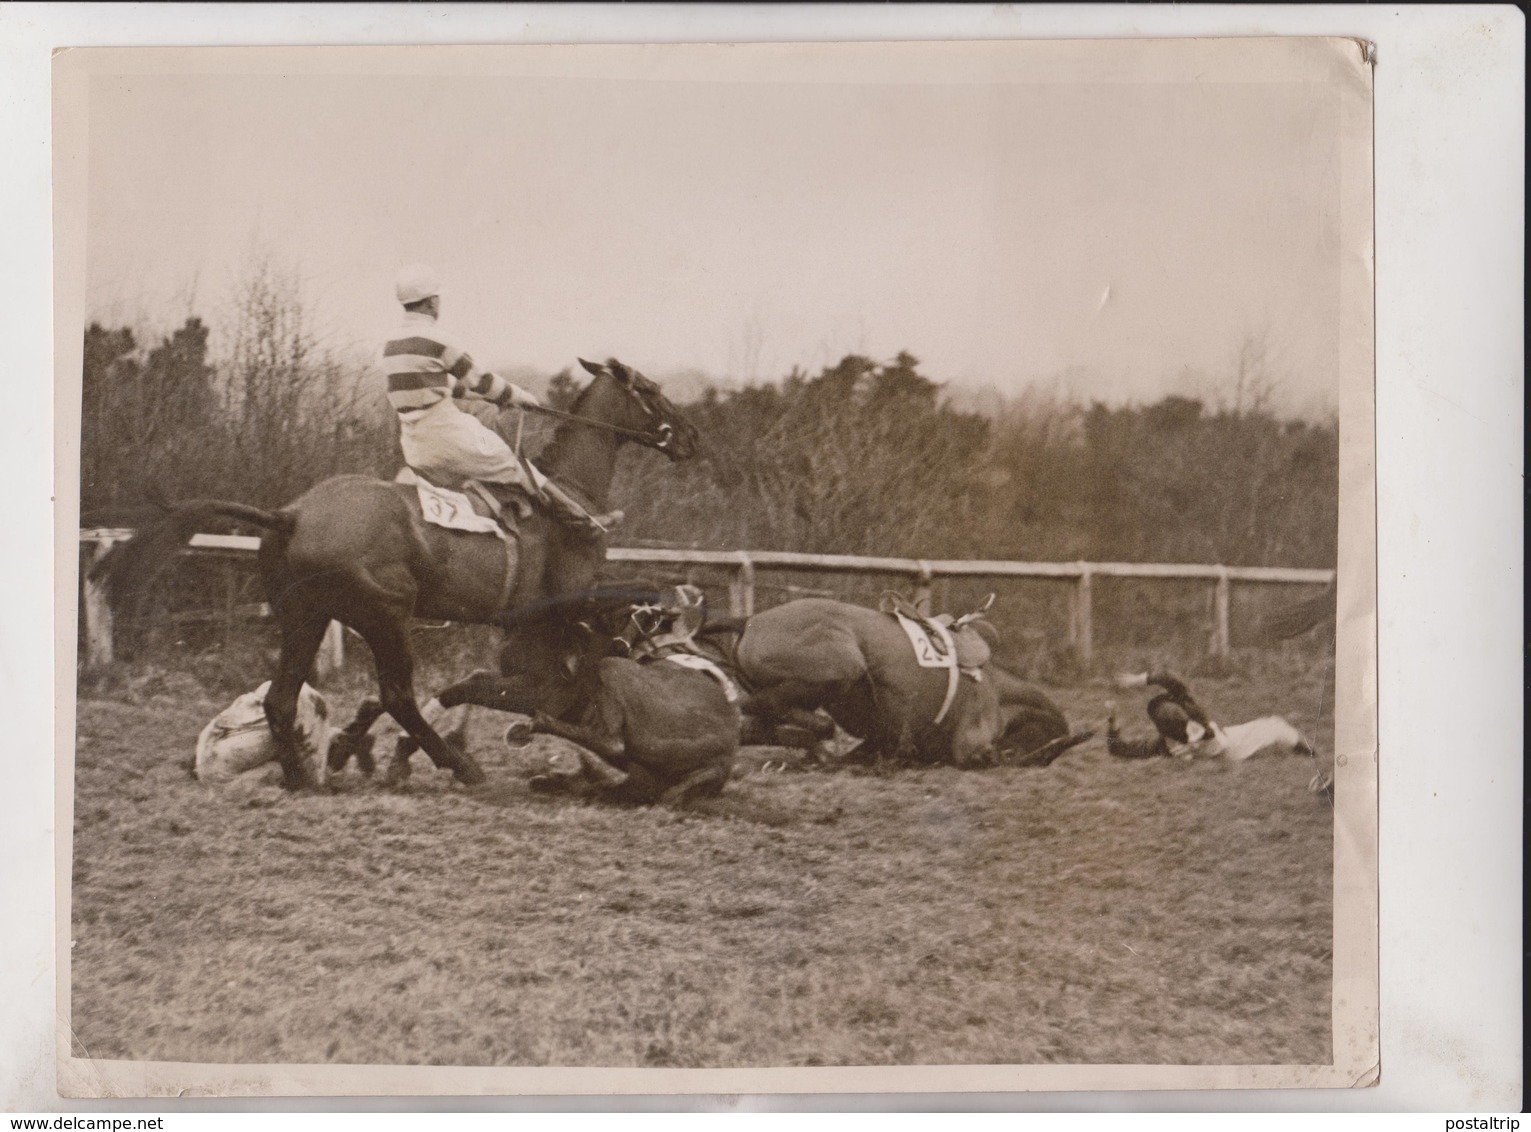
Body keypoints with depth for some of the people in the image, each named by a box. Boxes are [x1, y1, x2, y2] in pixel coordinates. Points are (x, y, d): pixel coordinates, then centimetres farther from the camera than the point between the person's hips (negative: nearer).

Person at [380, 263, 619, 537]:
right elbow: (477, 378, -6)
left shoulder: (391, 343, 10)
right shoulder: (432, 340, -15)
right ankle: (586, 522, 12)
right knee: (517, 470, 4)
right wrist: (518, 396, 10)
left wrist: (489, 395, 27)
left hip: (414, 447, 8)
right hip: (447, 436, -8)